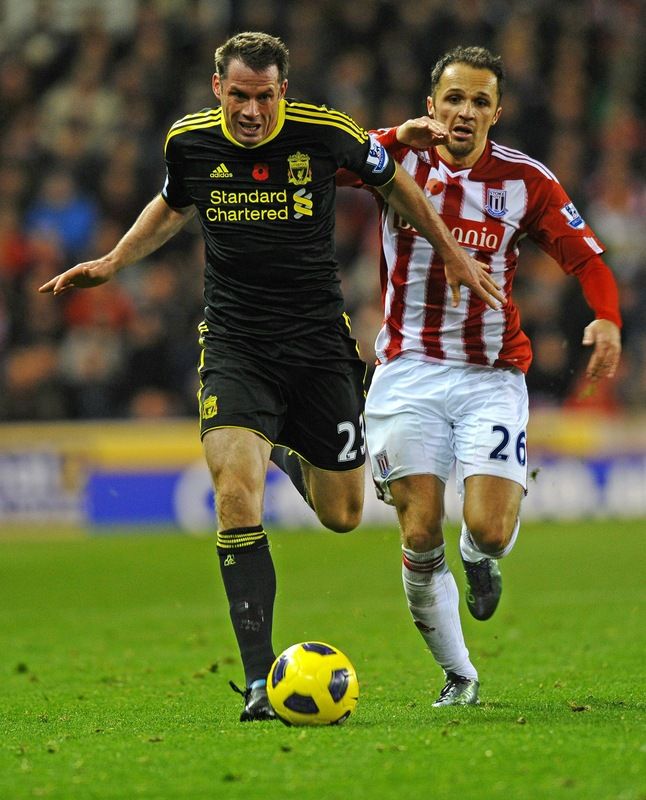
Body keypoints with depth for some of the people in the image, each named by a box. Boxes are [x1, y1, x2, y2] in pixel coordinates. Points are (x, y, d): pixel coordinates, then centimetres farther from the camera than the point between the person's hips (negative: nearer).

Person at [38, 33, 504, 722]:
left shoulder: (325, 133, -9)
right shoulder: (190, 141, -3)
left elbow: (392, 182, 11)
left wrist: (451, 254, 17)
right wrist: (111, 263, 12)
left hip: (318, 341, 0)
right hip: (233, 346, 0)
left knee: (343, 514, 6)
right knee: (237, 496, -21)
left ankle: (291, 456, 45)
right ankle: (261, 682, -19)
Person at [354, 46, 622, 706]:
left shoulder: (524, 179, 0)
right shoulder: (401, 156, -1)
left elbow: (585, 256, 1)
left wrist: (606, 318, -19)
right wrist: (401, 137, -30)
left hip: (491, 375, 0)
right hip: (408, 372, 0)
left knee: (490, 529, -16)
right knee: (420, 535, -6)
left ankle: (480, 561, 23)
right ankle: (458, 676, 13)